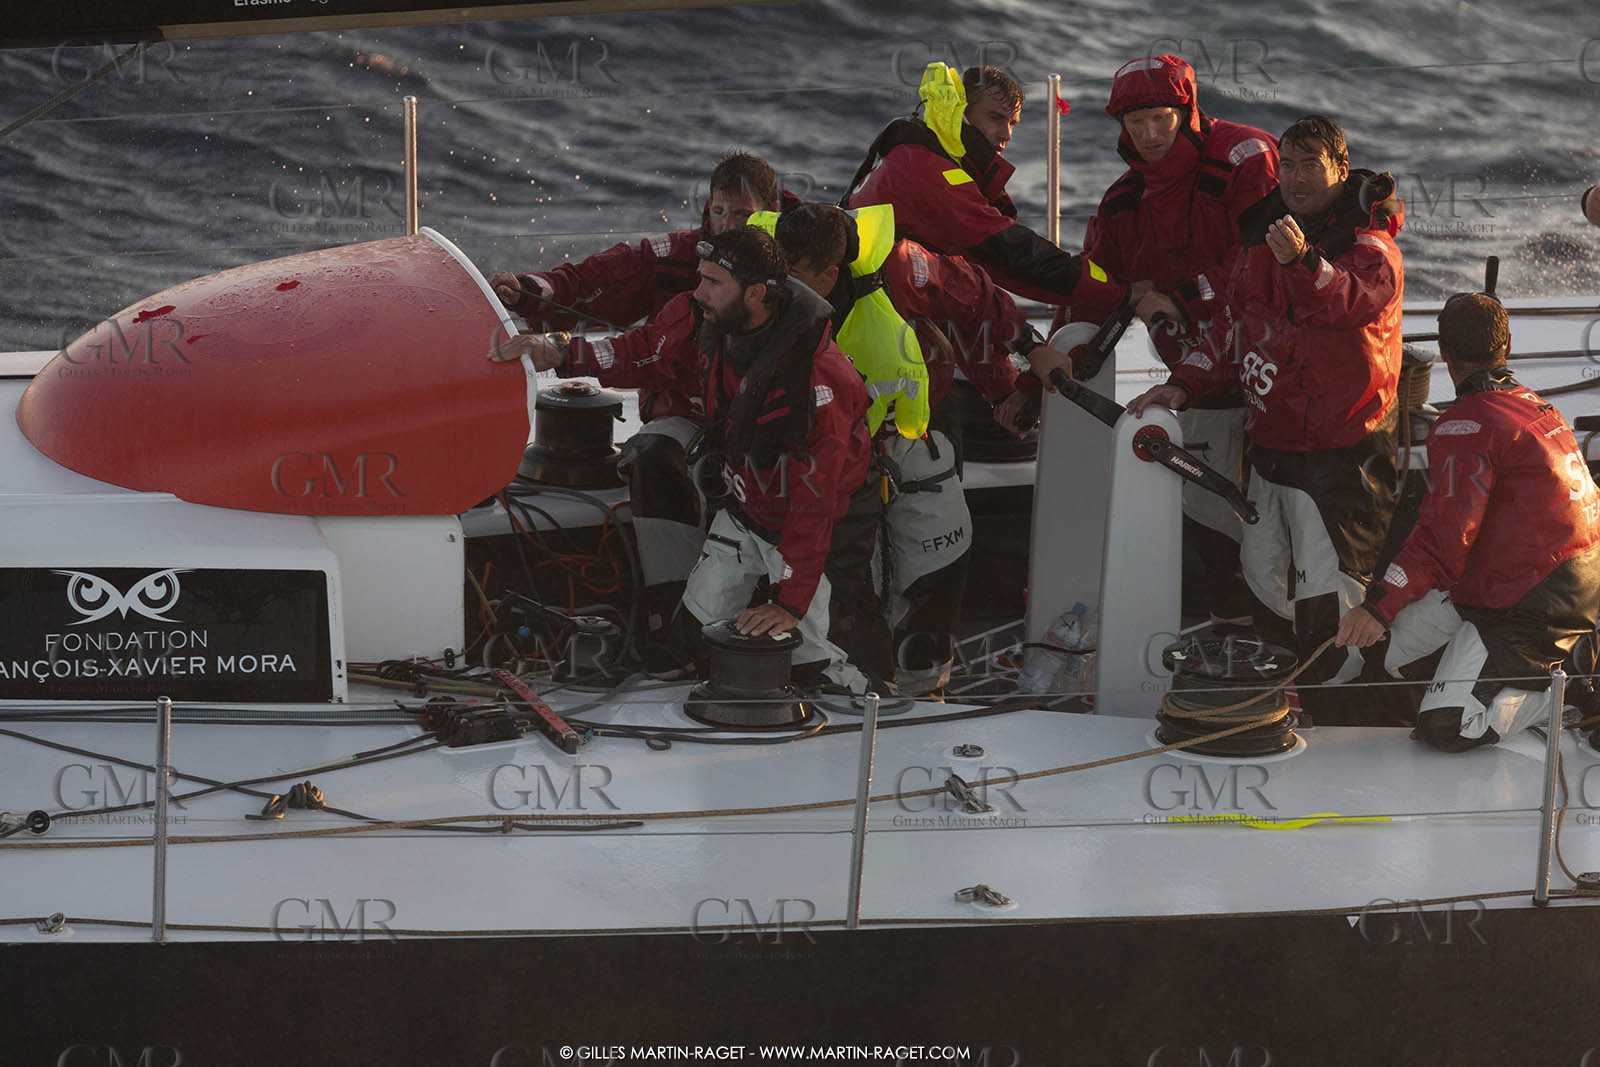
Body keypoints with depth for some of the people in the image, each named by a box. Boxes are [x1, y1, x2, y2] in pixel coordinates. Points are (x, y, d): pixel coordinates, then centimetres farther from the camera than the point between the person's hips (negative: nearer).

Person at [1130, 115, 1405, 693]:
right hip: (1270, 443, 7)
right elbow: (1236, 324, 20)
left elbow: (1354, 299, -34)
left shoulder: (1371, 243, -11)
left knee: (1325, 590, -9)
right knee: (1264, 573, 16)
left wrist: (1303, 261, -53)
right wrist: (1185, 383, 7)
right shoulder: (1263, 237, 10)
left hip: (1341, 449, -7)